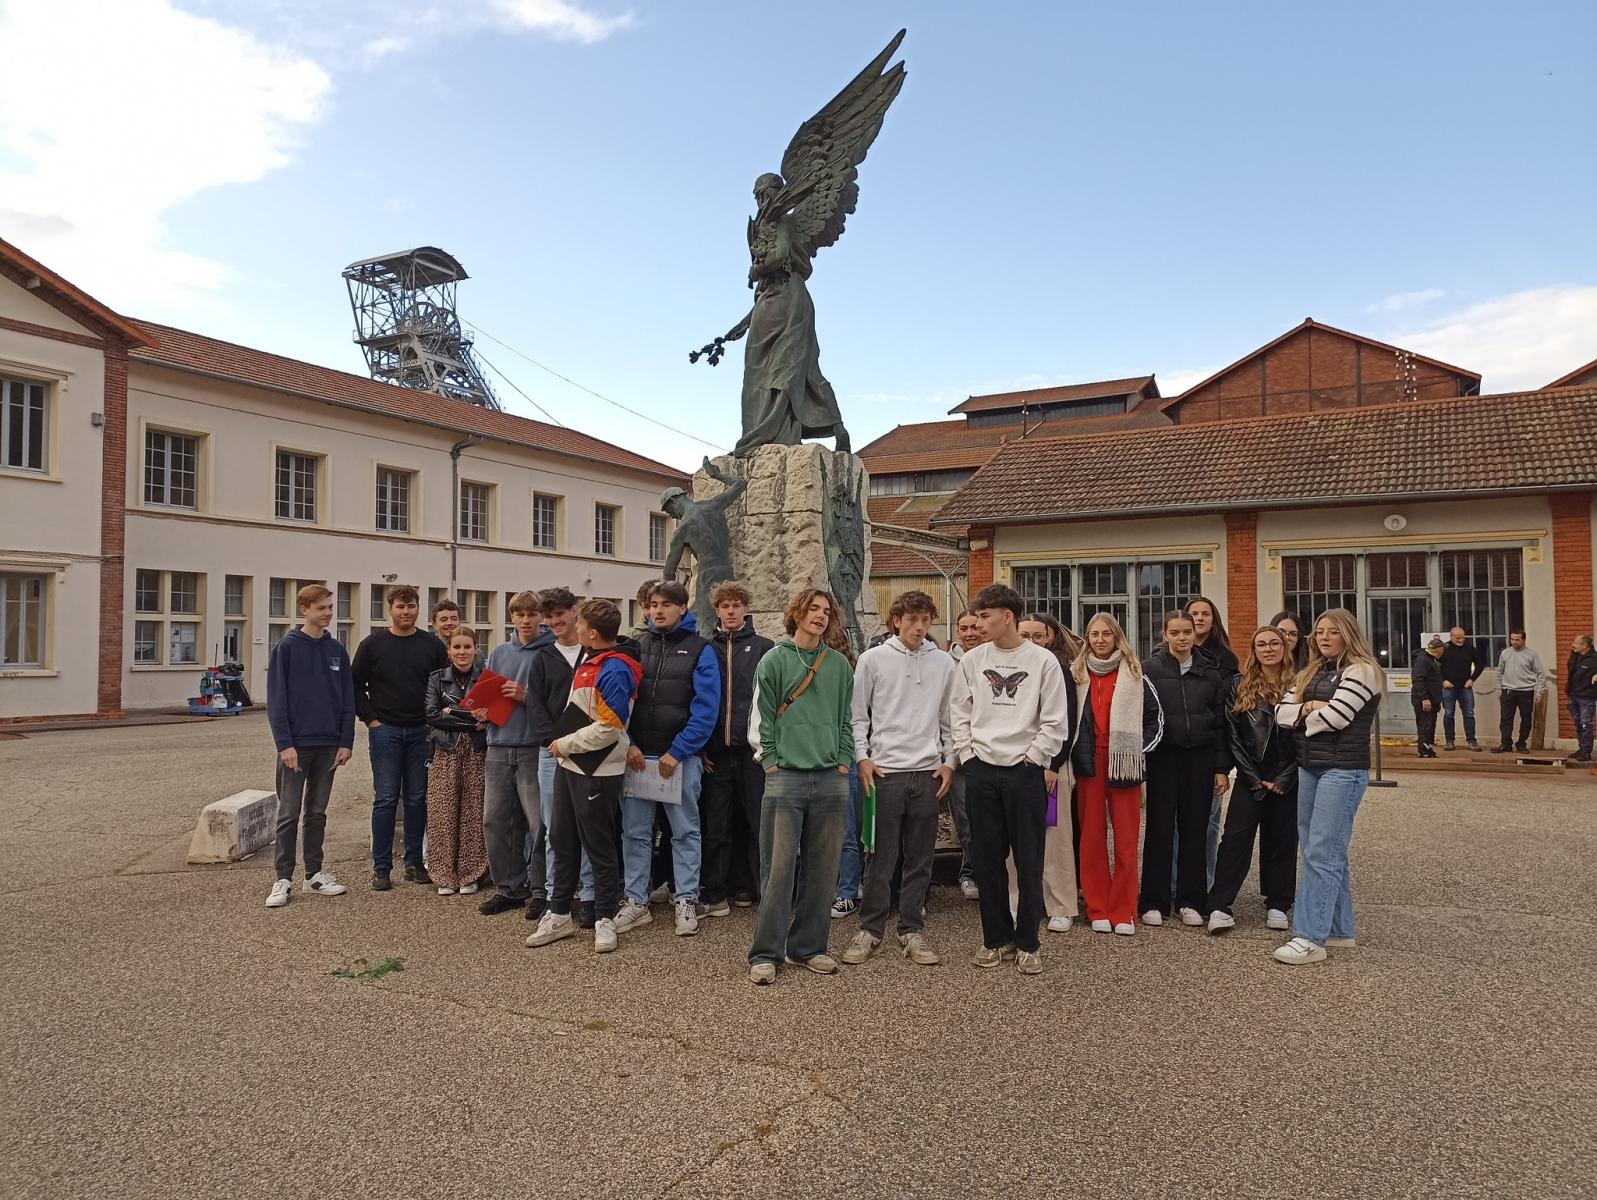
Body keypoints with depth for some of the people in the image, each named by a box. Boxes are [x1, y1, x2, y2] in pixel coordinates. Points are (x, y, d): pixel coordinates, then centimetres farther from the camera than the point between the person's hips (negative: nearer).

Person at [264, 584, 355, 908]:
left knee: (317, 812, 12)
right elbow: (276, 700, -8)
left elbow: (347, 700, 8)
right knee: (289, 813, 1)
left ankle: (315, 873, 20)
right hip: (296, 744, -4)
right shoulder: (287, 647, -4)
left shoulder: (337, 650, 8)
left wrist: (346, 741, 1)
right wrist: (284, 743, -14)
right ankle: (283, 878, 8)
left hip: (328, 745, 4)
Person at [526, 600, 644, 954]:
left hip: (596, 772, -10)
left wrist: (565, 745, -13)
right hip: (569, 766, 10)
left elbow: (608, 728, -23)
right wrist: (563, 745, 13)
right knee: (562, 841, 15)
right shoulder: (588, 661, 10)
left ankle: (605, 919, 15)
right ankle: (559, 915, 27)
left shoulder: (613, 671, -19)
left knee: (599, 847, 2)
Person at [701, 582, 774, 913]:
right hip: (716, 750, 1)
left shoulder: (764, 647, 5)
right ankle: (714, 892, 13)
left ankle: (743, 885, 15)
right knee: (716, 826, 4)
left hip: (752, 749, -1)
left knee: (756, 822, 3)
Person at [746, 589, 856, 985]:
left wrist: (843, 763, 5)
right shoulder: (774, 661, 2)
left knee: (822, 869, 7)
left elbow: (847, 720, 14)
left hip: (832, 779, 4)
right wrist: (771, 763, -5)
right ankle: (766, 953, 5)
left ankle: (807, 947, 19)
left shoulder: (839, 665, 11)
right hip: (785, 777, -3)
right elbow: (761, 719, 1)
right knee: (778, 868, -4)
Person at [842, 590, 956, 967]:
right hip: (885, 770, -2)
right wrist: (862, 757, -6)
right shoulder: (873, 659, 1)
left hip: (928, 772, 3)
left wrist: (949, 761, 5)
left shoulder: (944, 663, 8)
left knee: (920, 858, 8)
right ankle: (870, 929, 13)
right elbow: (858, 714, 3)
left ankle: (912, 930, 18)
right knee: (881, 857, 1)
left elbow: (949, 719, 12)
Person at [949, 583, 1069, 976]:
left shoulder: (1043, 661, -4)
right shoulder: (972, 660, 5)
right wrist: (968, 755, 2)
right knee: (986, 859, 7)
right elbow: (961, 714, 10)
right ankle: (997, 938, 21)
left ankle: (1027, 943, 16)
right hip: (981, 771, 3)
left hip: (1025, 771, -3)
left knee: (1029, 861, 3)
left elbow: (1055, 722, -4)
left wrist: (1032, 759, -7)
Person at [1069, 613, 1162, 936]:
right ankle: (1098, 910, 11)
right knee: (1092, 838, 4)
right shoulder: (1077, 674, 7)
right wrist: (1072, 754, 5)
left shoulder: (1134, 674, 4)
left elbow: (1155, 716, 8)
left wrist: (1140, 750, 0)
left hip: (1123, 763, -1)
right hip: (1088, 763, 1)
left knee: (1126, 839, 0)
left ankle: (1123, 912, 8)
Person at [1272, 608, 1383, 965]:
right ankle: (1340, 929, 22)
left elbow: (1335, 715, -18)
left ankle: (1310, 938, -10)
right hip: (1308, 768, 8)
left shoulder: (1362, 671, -7)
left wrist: (1303, 717, 0)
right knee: (1322, 852, 12)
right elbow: (1282, 712, 9)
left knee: (1321, 853, -11)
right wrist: (1307, 709, -10)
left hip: (1343, 770, -8)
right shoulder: (1310, 673, 17)